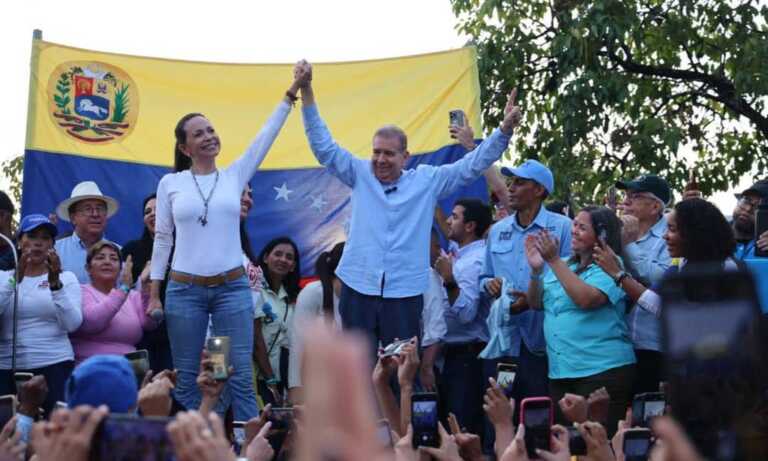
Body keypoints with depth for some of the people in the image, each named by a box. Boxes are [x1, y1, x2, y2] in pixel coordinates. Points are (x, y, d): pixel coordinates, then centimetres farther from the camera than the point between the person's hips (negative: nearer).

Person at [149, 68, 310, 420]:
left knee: (240, 377, -2)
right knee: (187, 379, 4)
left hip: (232, 288, 1)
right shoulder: (170, 183, 4)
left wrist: (292, 91, -7)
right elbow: (162, 239, 7)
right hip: (184, 289, -1)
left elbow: (267, 135, 1)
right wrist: (154, 295, 4)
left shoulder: (235, 175, 7)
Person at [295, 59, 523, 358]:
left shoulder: (427, 180, 5)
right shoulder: (360, 175, 8)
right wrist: (307, 91, -4)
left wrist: (505, 129, -9)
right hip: (359, 290, 1)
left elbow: (473, 165, 3)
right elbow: (323, 147, 4)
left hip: (405, 294, -1)